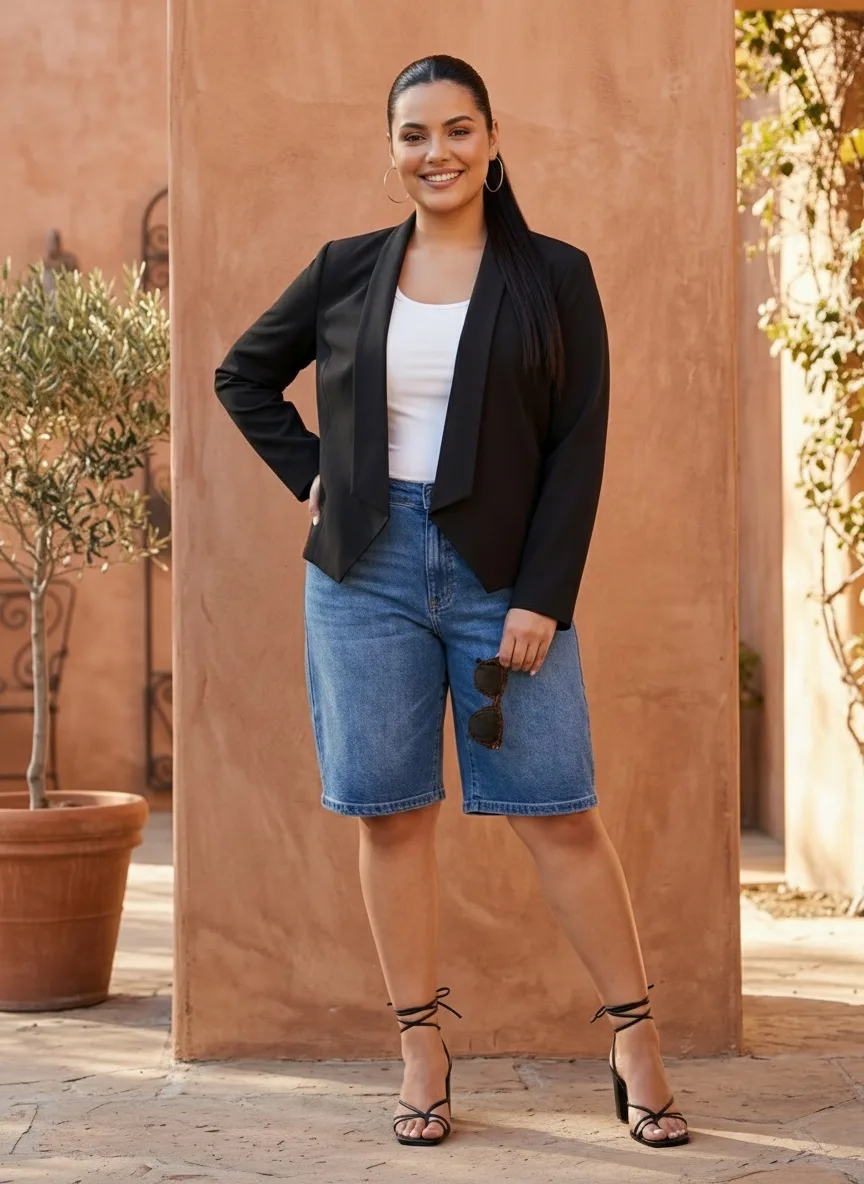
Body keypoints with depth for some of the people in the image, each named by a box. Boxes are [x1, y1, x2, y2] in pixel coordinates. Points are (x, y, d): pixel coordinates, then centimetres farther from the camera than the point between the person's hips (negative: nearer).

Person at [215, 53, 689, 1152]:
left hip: (500, 573, -2)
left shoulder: (554, 276, 2)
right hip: (366, 569, 2)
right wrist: (310, 475, 6)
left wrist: (542, 598, -10)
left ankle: (637, 1045, 5)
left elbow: (579, 447, -2)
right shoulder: (345, 271, 7)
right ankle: (422, 1050, 11)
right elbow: (242, 374, 20)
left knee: (559, 813, -4)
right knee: (391, 813, 2)